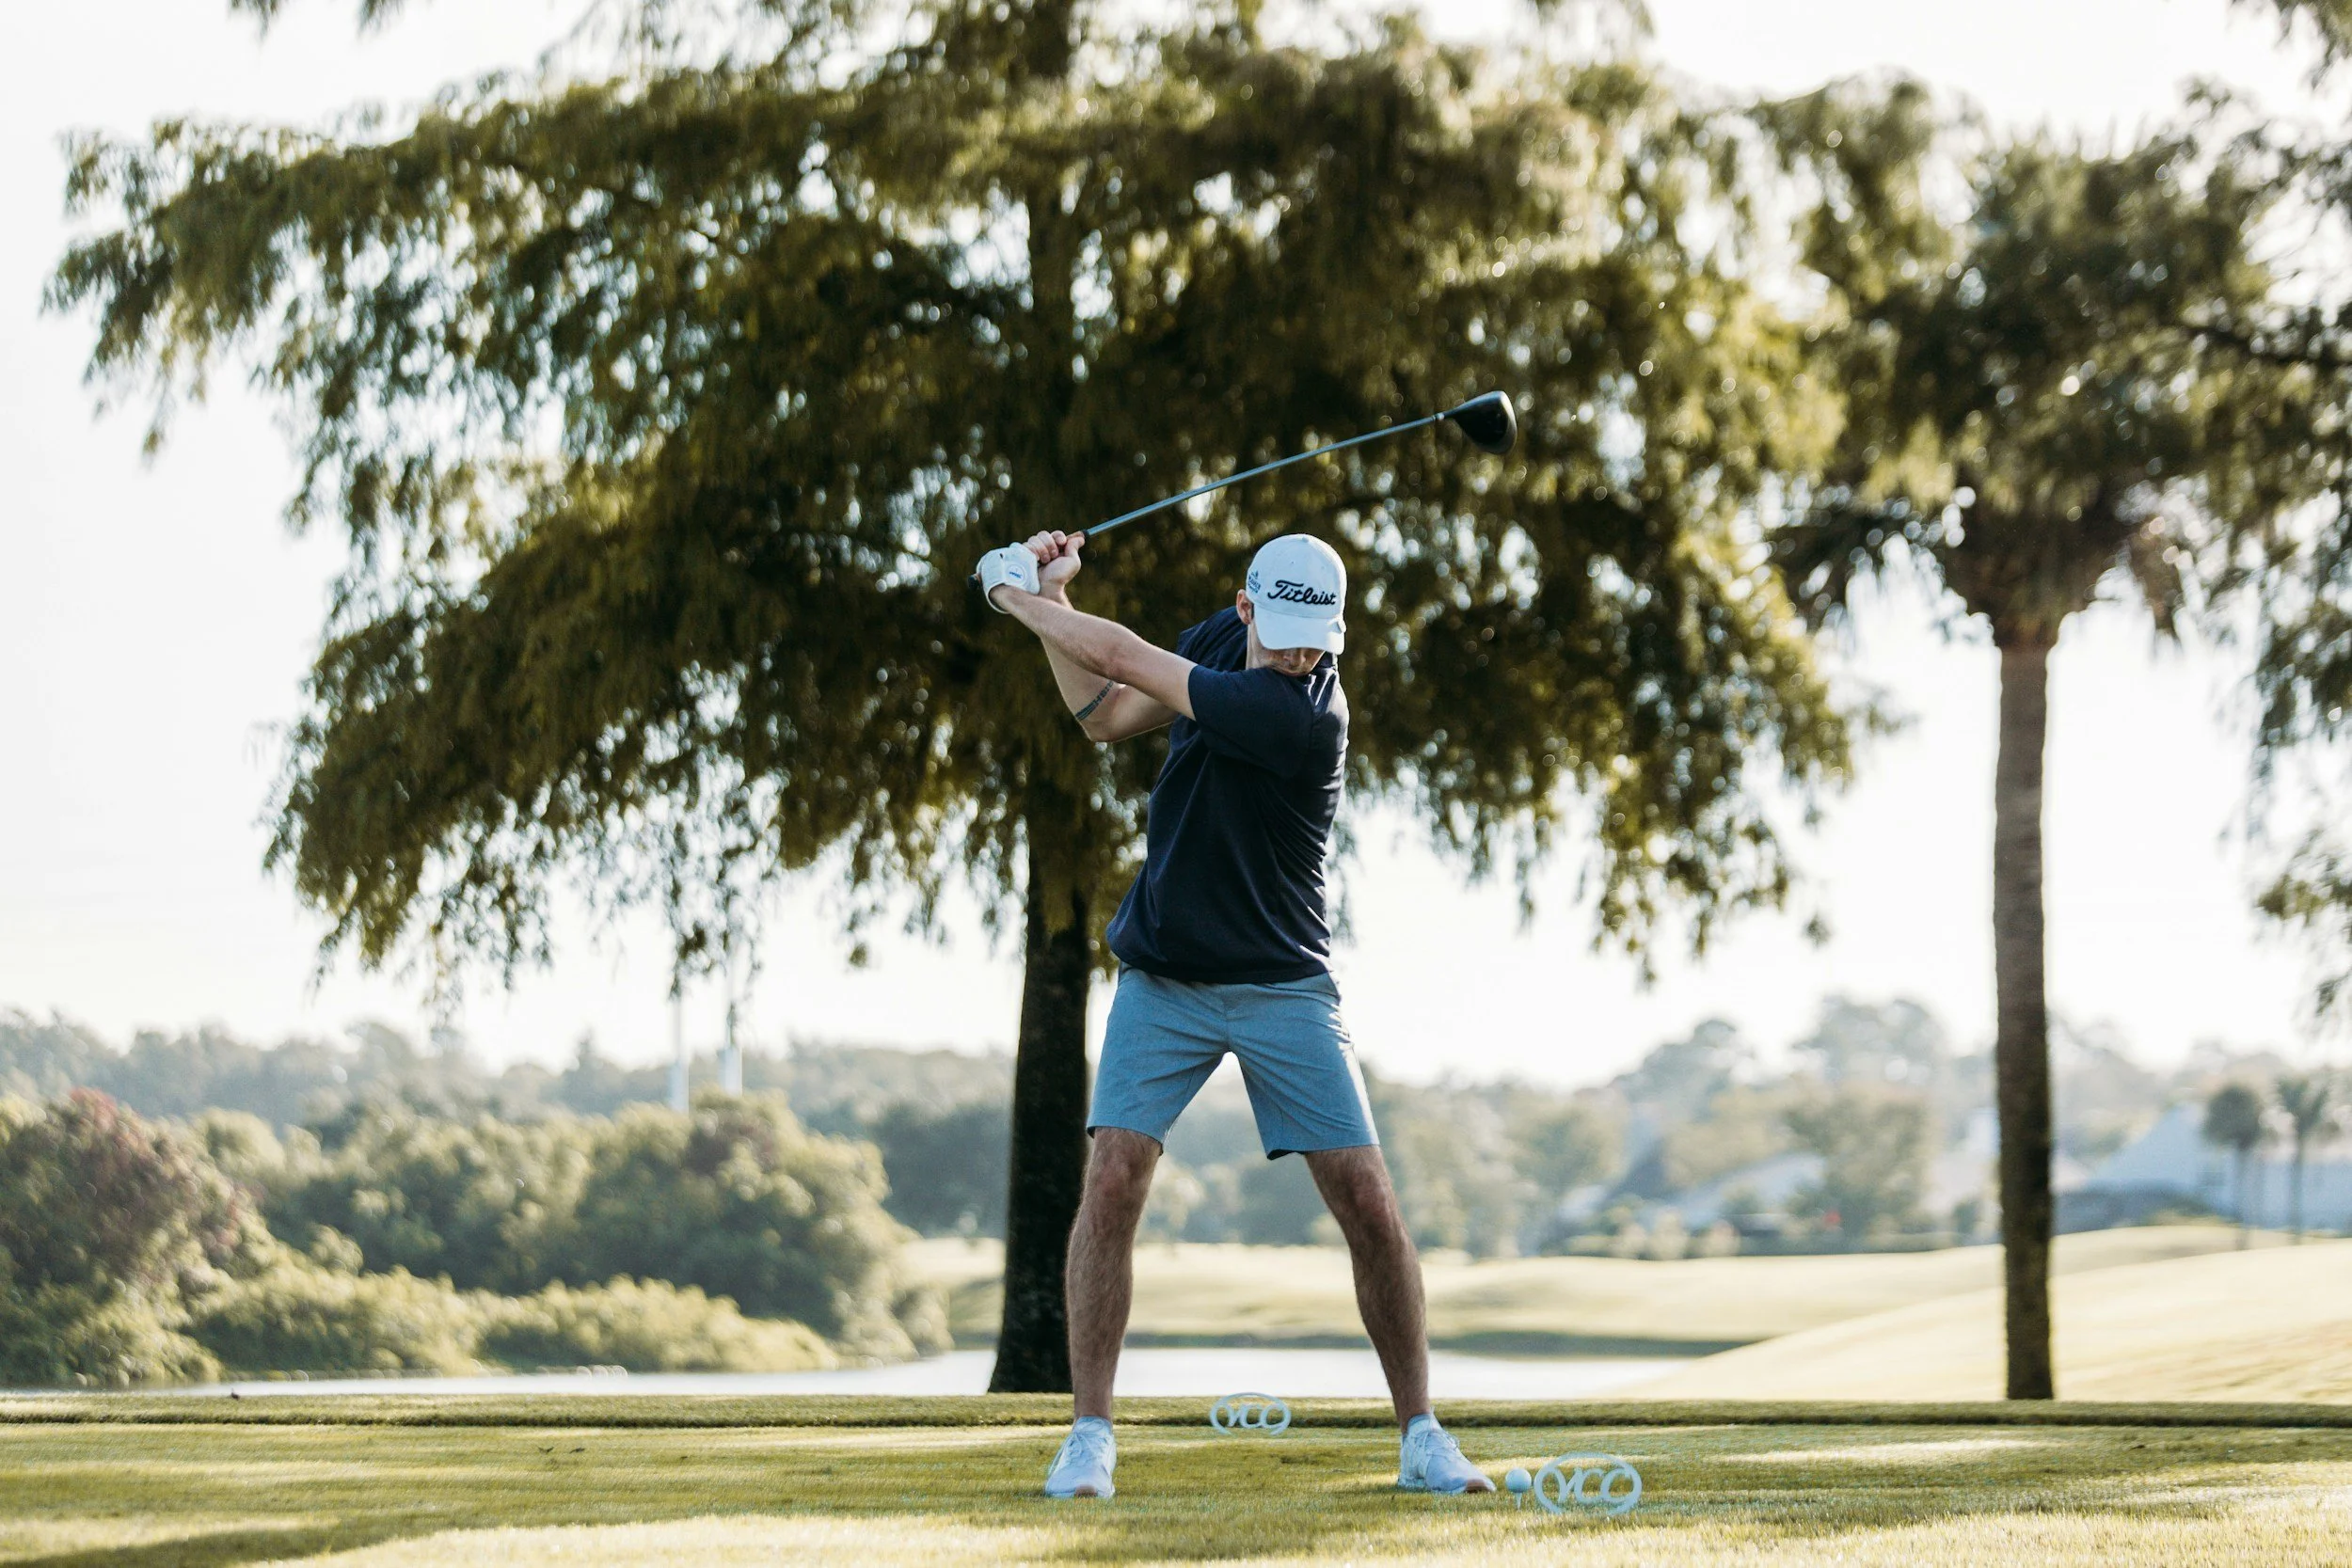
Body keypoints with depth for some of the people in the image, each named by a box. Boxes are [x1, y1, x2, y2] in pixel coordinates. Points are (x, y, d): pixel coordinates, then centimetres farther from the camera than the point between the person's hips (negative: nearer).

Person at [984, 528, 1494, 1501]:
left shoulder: (1305, 717, -26)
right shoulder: (1221, 642, -3)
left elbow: (1126, 661, -22)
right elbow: (1107, 716, 10)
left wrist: (1013, 595, -8)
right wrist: (1052, 600, -1)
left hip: (1281, 984, -4)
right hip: (1162, 975, 4)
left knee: (1368, 1203, -8)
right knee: (1113, 1179, -12)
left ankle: (1421, 1438, 6)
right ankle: (1090, 1437, -4)